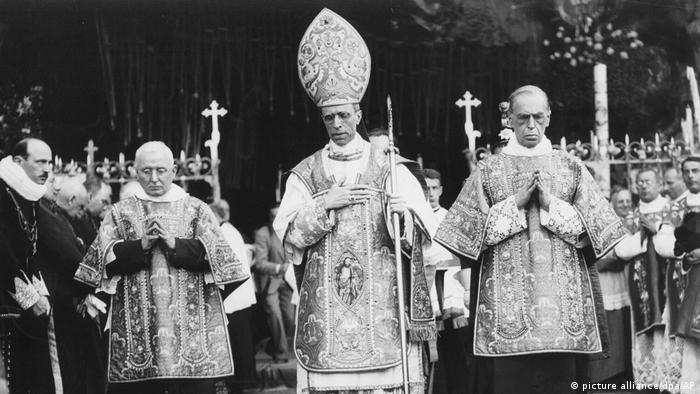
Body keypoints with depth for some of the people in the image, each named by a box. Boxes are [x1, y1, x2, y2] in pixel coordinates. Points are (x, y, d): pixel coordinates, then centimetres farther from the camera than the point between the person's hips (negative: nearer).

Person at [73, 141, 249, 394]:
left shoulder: (197, 210, 11)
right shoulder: (120, 213, 12)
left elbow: (214, 254, -2)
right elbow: (108, 258, 0)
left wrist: (174, 243, -12)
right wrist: (142, 244, -13)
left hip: (191, 324, 0)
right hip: (137, 326, 0)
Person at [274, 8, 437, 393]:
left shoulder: (391, 170, 9)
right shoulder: (304, 176, 11)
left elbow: (426, 233, 3)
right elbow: (289, 239, 3)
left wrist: (404, 214, -17)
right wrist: (325, 205, -9)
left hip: (382, 312, -1)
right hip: (324, 315, 1)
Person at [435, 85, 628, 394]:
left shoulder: (572, 168, 10)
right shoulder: (488, 170, 7)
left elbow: (594, 229, 5)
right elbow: (473, 229, 1)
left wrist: (552, 204, -7)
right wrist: (515, 203, -7)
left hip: (561, 298, 1)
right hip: (508, 299, -1)